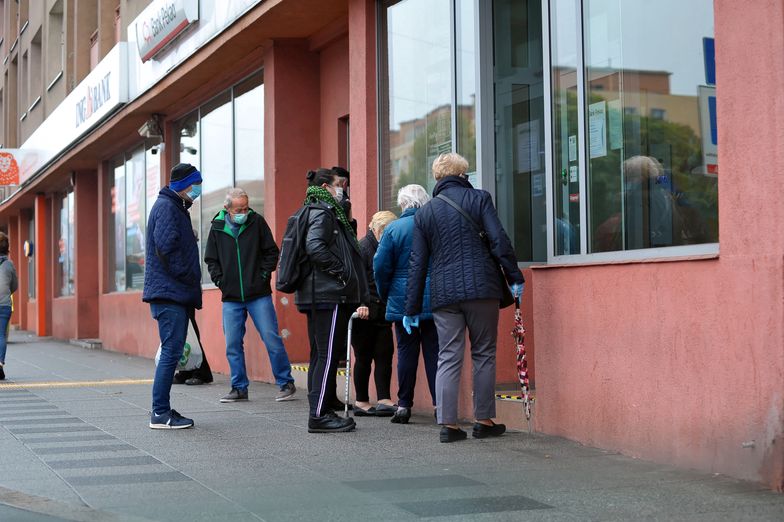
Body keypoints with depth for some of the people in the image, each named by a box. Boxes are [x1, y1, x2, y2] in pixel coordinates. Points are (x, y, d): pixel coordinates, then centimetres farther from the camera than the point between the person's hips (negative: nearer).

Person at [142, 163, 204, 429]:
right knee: (171, 351, -10)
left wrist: (192, 288, 16)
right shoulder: (167, 207, -11)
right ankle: (160, 413, -7)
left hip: (175, 294, 10)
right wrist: (190, 281, -13)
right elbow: (167, 249, -20)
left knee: (171, 351, 12)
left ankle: (162, 409, 18)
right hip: (169, 293, -10)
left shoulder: (175, 207, 21)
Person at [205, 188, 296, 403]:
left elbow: (272, 252, 6)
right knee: (233, 345, 4)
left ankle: (285, 383, 8)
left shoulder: (257, 222, 0)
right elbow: (211, 260, 14)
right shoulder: (217, 228, 4)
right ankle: (239, 388, 15)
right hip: (230, 298, 2)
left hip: (259, 296, -2)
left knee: (272, 339, -3)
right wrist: (220, 281, 1)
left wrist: (264, 275, -4)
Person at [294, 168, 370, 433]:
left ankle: (321, 412, 17)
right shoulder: (323, 212, -9)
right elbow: (315, 246, -25)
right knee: (327, 355, -9)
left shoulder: (320, 211, 21)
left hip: (320, 295, 10)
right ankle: (320, 414, -8)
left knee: (321, 355, 12)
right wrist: (341, 272, -16)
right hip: (328, 294, -10)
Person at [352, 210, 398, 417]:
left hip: (382, 314, 7)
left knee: (384, 354, 1)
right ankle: (361, 402, 10)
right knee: (364, 357, 1)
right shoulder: (363, 248, -11)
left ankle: (384, 400, -1)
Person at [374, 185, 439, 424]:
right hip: (434, 302, 1)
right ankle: (441, 404, 0)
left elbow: (381, 267, -2)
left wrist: (386, 295, 11)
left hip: (403, 302, -1)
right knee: (434, 352, 3)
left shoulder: (393, 229, -3)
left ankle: (404, 405, 8)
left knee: (406, 352, 6)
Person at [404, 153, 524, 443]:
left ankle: (448, 424, -1)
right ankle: (484, 421, 10)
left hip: (444, 294, 2)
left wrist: (411, 308, 13)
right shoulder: (479, 198, 3)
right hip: (482, 289, -2)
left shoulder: (424, 213, 11)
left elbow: (417, 263, 10)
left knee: (448, 358, 3)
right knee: (484, 354, 7)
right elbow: (499, 240, -6)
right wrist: (515, 277, 2)